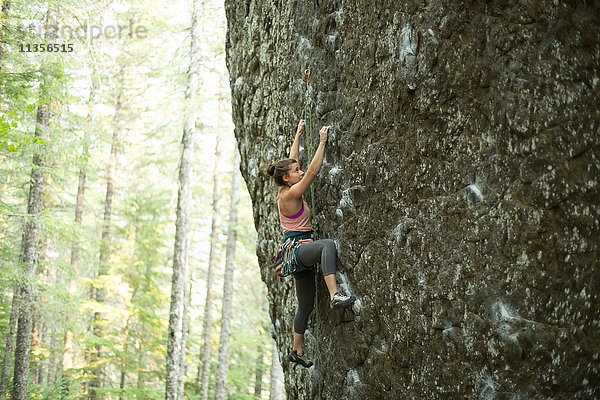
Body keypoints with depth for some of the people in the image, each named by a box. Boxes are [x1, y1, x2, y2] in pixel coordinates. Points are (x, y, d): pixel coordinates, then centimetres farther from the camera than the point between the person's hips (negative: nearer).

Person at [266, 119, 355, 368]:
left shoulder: (286, 191, 12)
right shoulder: (289, 195, -13)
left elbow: (292, 161, 24)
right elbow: (313, 171, -16)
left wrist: (298, 135, 31)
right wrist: (322, 142, -11)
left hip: (301, 253, 10)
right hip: (297, 248, -10)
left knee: (306, 305, 14)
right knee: (328, 244, -39)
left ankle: (297, 351, 22)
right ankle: (335, 296, -56)